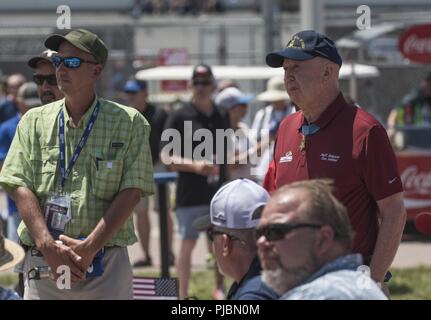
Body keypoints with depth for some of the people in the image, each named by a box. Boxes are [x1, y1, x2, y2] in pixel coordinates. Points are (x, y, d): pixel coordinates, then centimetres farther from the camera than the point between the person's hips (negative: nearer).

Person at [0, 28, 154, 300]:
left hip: (107, 266, -1)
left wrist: (90, 247, -14)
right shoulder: (34, 122, 11)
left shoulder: (129, 123, 5)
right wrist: (49, 247, -13)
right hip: (43, 262, 2)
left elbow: (131, 193, -3)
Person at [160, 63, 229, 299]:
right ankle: (183, 295, 5)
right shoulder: (180, 117, -4)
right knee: (187, 244, 0)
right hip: (190, 194, -4)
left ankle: (220, 289, 18)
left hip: (219, 191, 4)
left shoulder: (221, 117, 11)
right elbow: (166, 157, -8)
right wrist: (195, 166, -21)